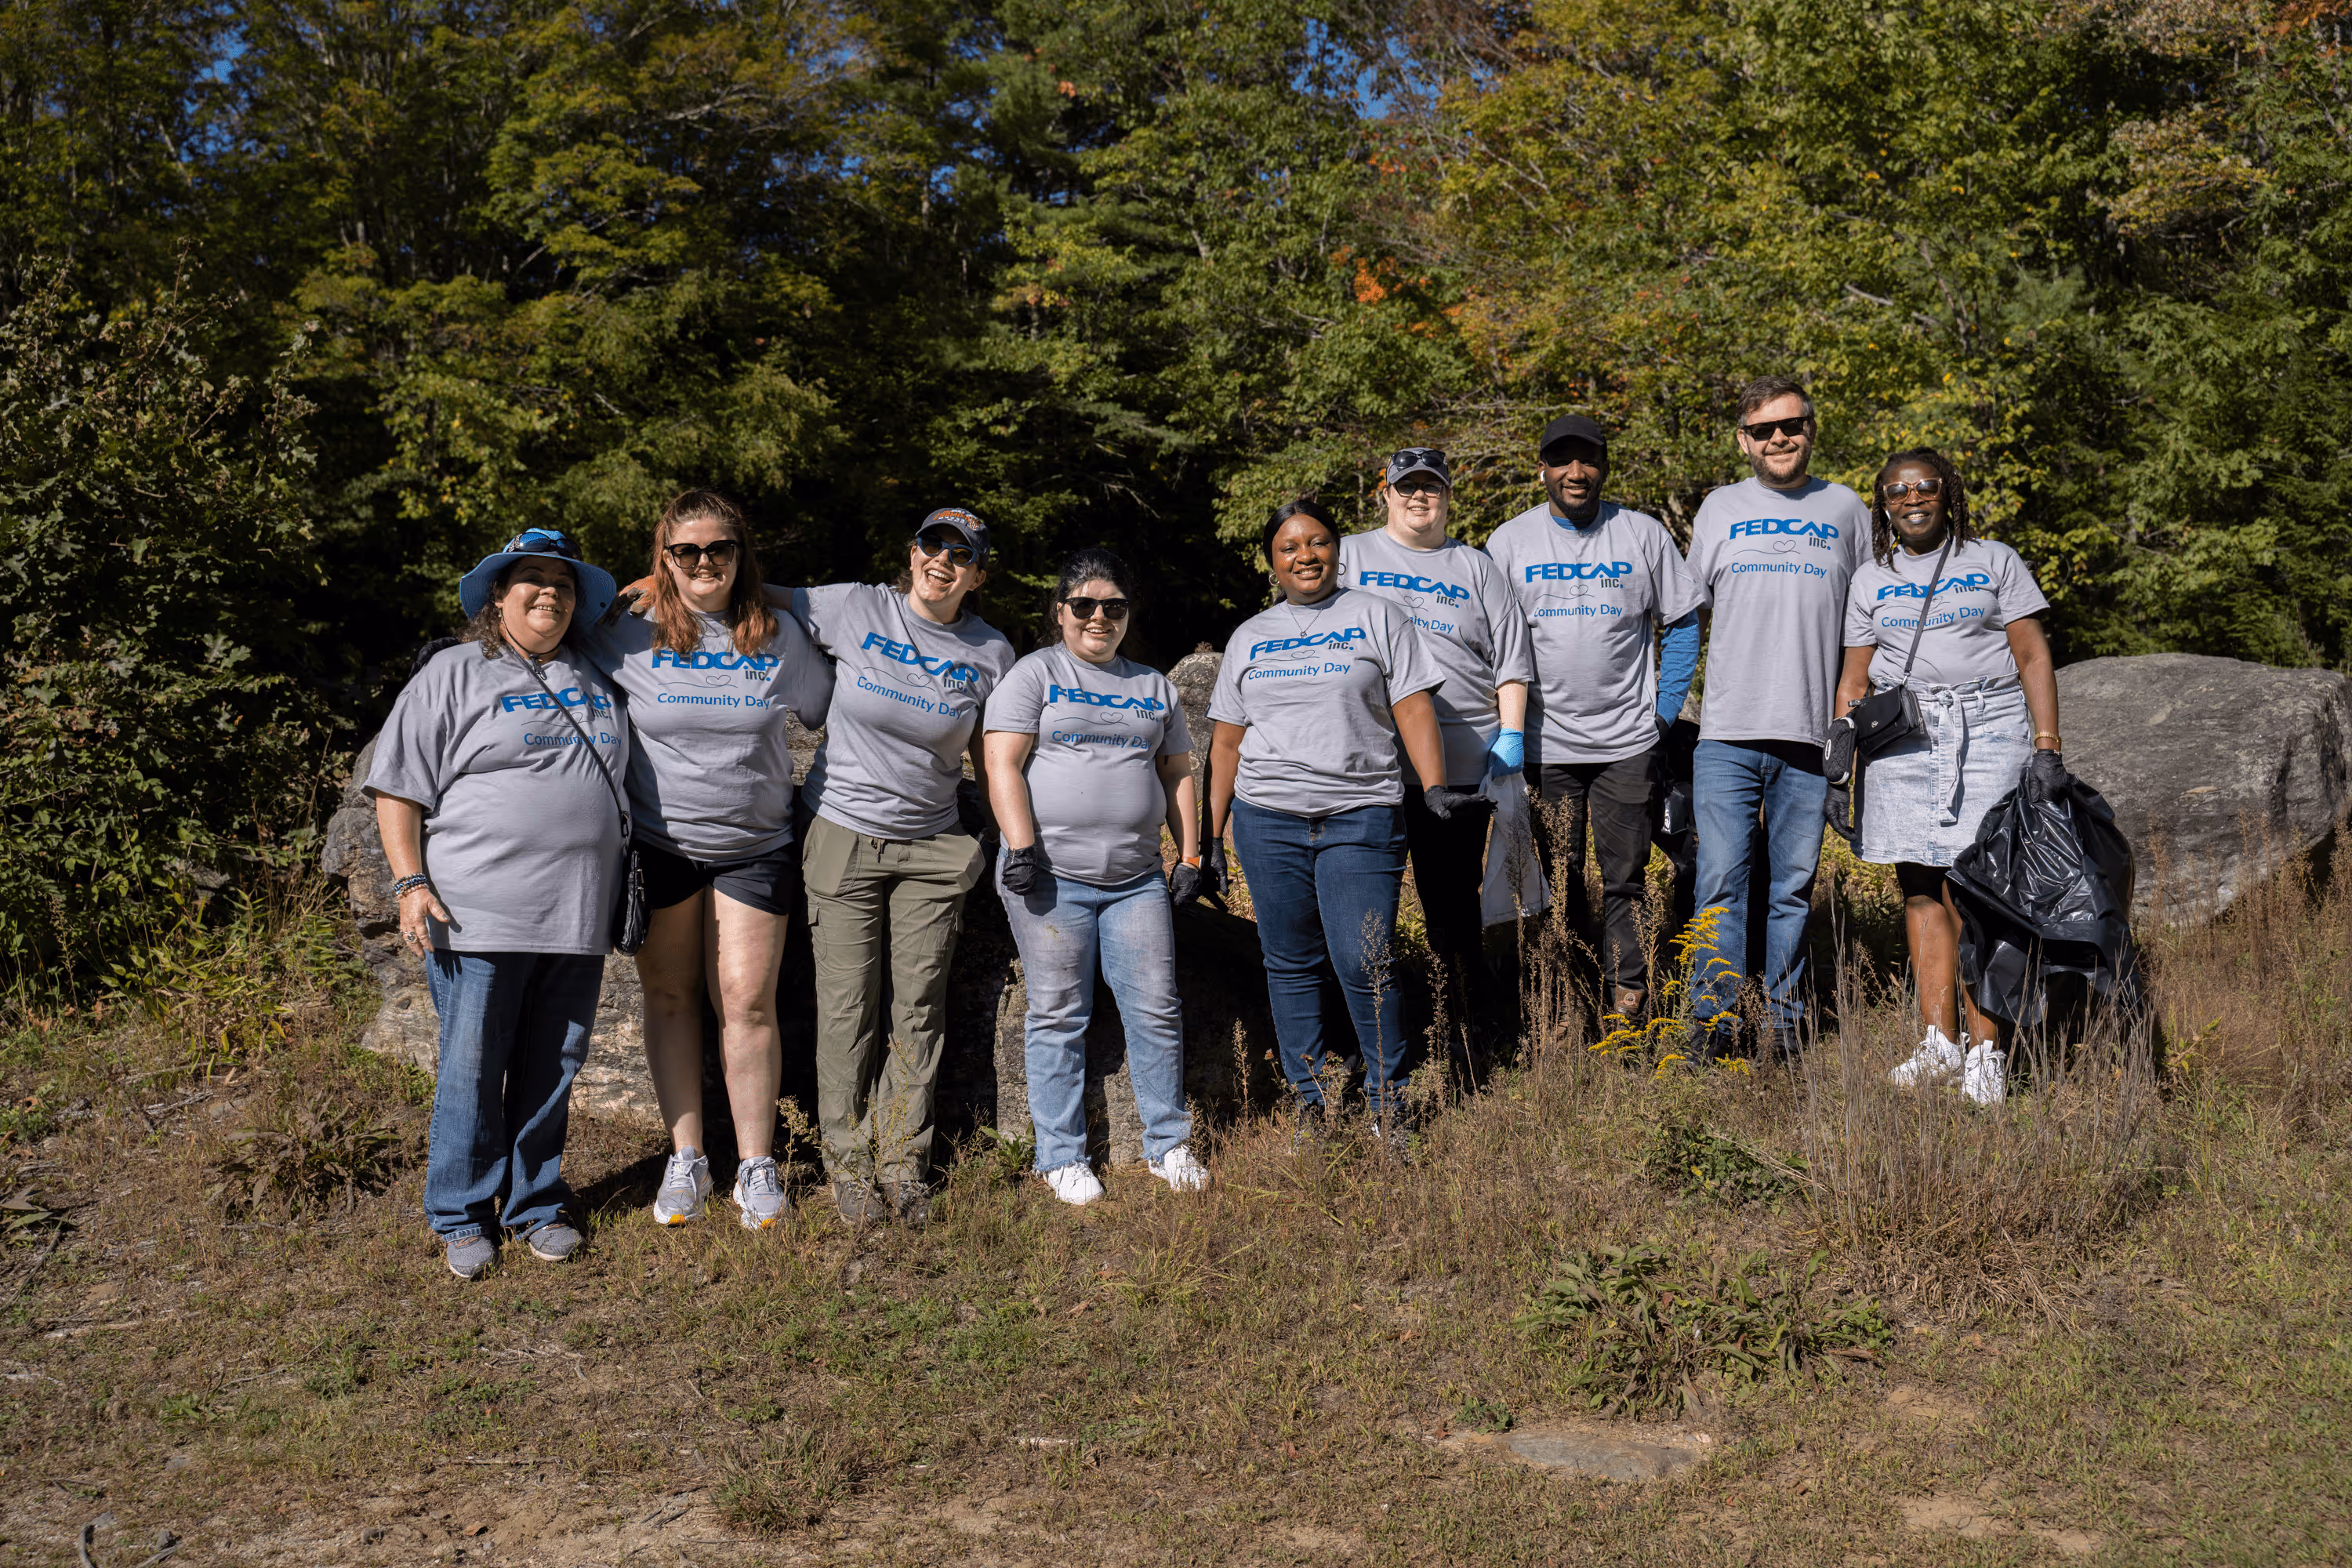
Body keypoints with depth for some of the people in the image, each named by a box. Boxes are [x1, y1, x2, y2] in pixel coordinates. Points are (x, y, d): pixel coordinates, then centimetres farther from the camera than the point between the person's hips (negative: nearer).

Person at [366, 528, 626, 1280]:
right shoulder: (453, 675, 1)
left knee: (551, 1072, 10)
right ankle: (462, 1218, 15)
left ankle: (537, 1205, 24)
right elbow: (397, 789, -2)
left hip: (576, 917, 4)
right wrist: (411, 884, -10)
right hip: (478, 916, -4)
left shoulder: (592, 676, 16)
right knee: (472, 1073, 1)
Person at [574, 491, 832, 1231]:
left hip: (755, 847, 0)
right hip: (658, 841, 1)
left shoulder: (780, 635, 0)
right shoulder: (630, 636, -4)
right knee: (669, 996, 8)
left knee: (748, 1002, -3)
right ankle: (686, 1158, 19)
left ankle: (757, 1168, 7)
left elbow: (828, 712, 12)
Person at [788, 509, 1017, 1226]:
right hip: (842, 835, -2)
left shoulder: (992, 654, 0)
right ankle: (847, 1159, 14)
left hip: (933, 844, 2)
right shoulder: (852, 610, -6)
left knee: (919, 1008, 6)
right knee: (847, 1005, 1)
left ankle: (903, 1159, 18)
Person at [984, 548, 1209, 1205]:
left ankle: (1168, 1145, 16)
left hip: (1136, 879, 4)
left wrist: (1190, 854, 13)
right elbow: (1003, 764, -6)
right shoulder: (1034, 675, 3)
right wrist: (1022, 849, -15)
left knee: (1157, 1012, 3)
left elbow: (1178, 774, 22)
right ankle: (1062, 1157, 10)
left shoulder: (1154, 687, 18)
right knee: (1059, 1019, 0)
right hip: (1051, 876, -4)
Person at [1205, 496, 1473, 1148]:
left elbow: (1413, 708, 2)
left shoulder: (1376, 616, 9)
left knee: (1364, 965, -10)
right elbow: (1227, 741, 17)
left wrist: (1434, 785, -12)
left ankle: (1388, 1102, 5)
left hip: (1360, 818, -3)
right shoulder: (1250, 637, 16)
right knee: (1292, 965, 6)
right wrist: (1212, 835, 13)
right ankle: (1308, 1101, 15)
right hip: (1267, 819, 3)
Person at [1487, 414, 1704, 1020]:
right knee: (1556, 889, 5)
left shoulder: (1644, 533, 4)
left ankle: (1628, 1009, 7)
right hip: (1544, 744, 1)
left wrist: (1665, 710, 1)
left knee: (1625, 883, 2)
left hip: (1629, 743, 0)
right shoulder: (1510, 542, 4)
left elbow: (1682, 624, 9)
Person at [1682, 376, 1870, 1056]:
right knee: (1721, 878, -5)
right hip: (1727, 731, 0)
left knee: (1794, 885, 6)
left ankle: (1785, 1020, 14)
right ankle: (1717, 1018, 1)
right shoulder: (1720, 508, 11)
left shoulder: (1846, 509, 12)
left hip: (1811, 736, 0)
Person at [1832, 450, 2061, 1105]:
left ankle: (1986, 1050, -7)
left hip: (1990, 728, -3)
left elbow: (2034, 658, 5)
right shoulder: (1870, 580, 16)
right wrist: (1838, 759, 6)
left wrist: (2048, 747, -4)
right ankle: (1940, 1043, 3)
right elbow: (1854, 678, 15)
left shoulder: (1995, 562, 10)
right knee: (1920, 885, -1)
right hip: (1903, 734, 3)